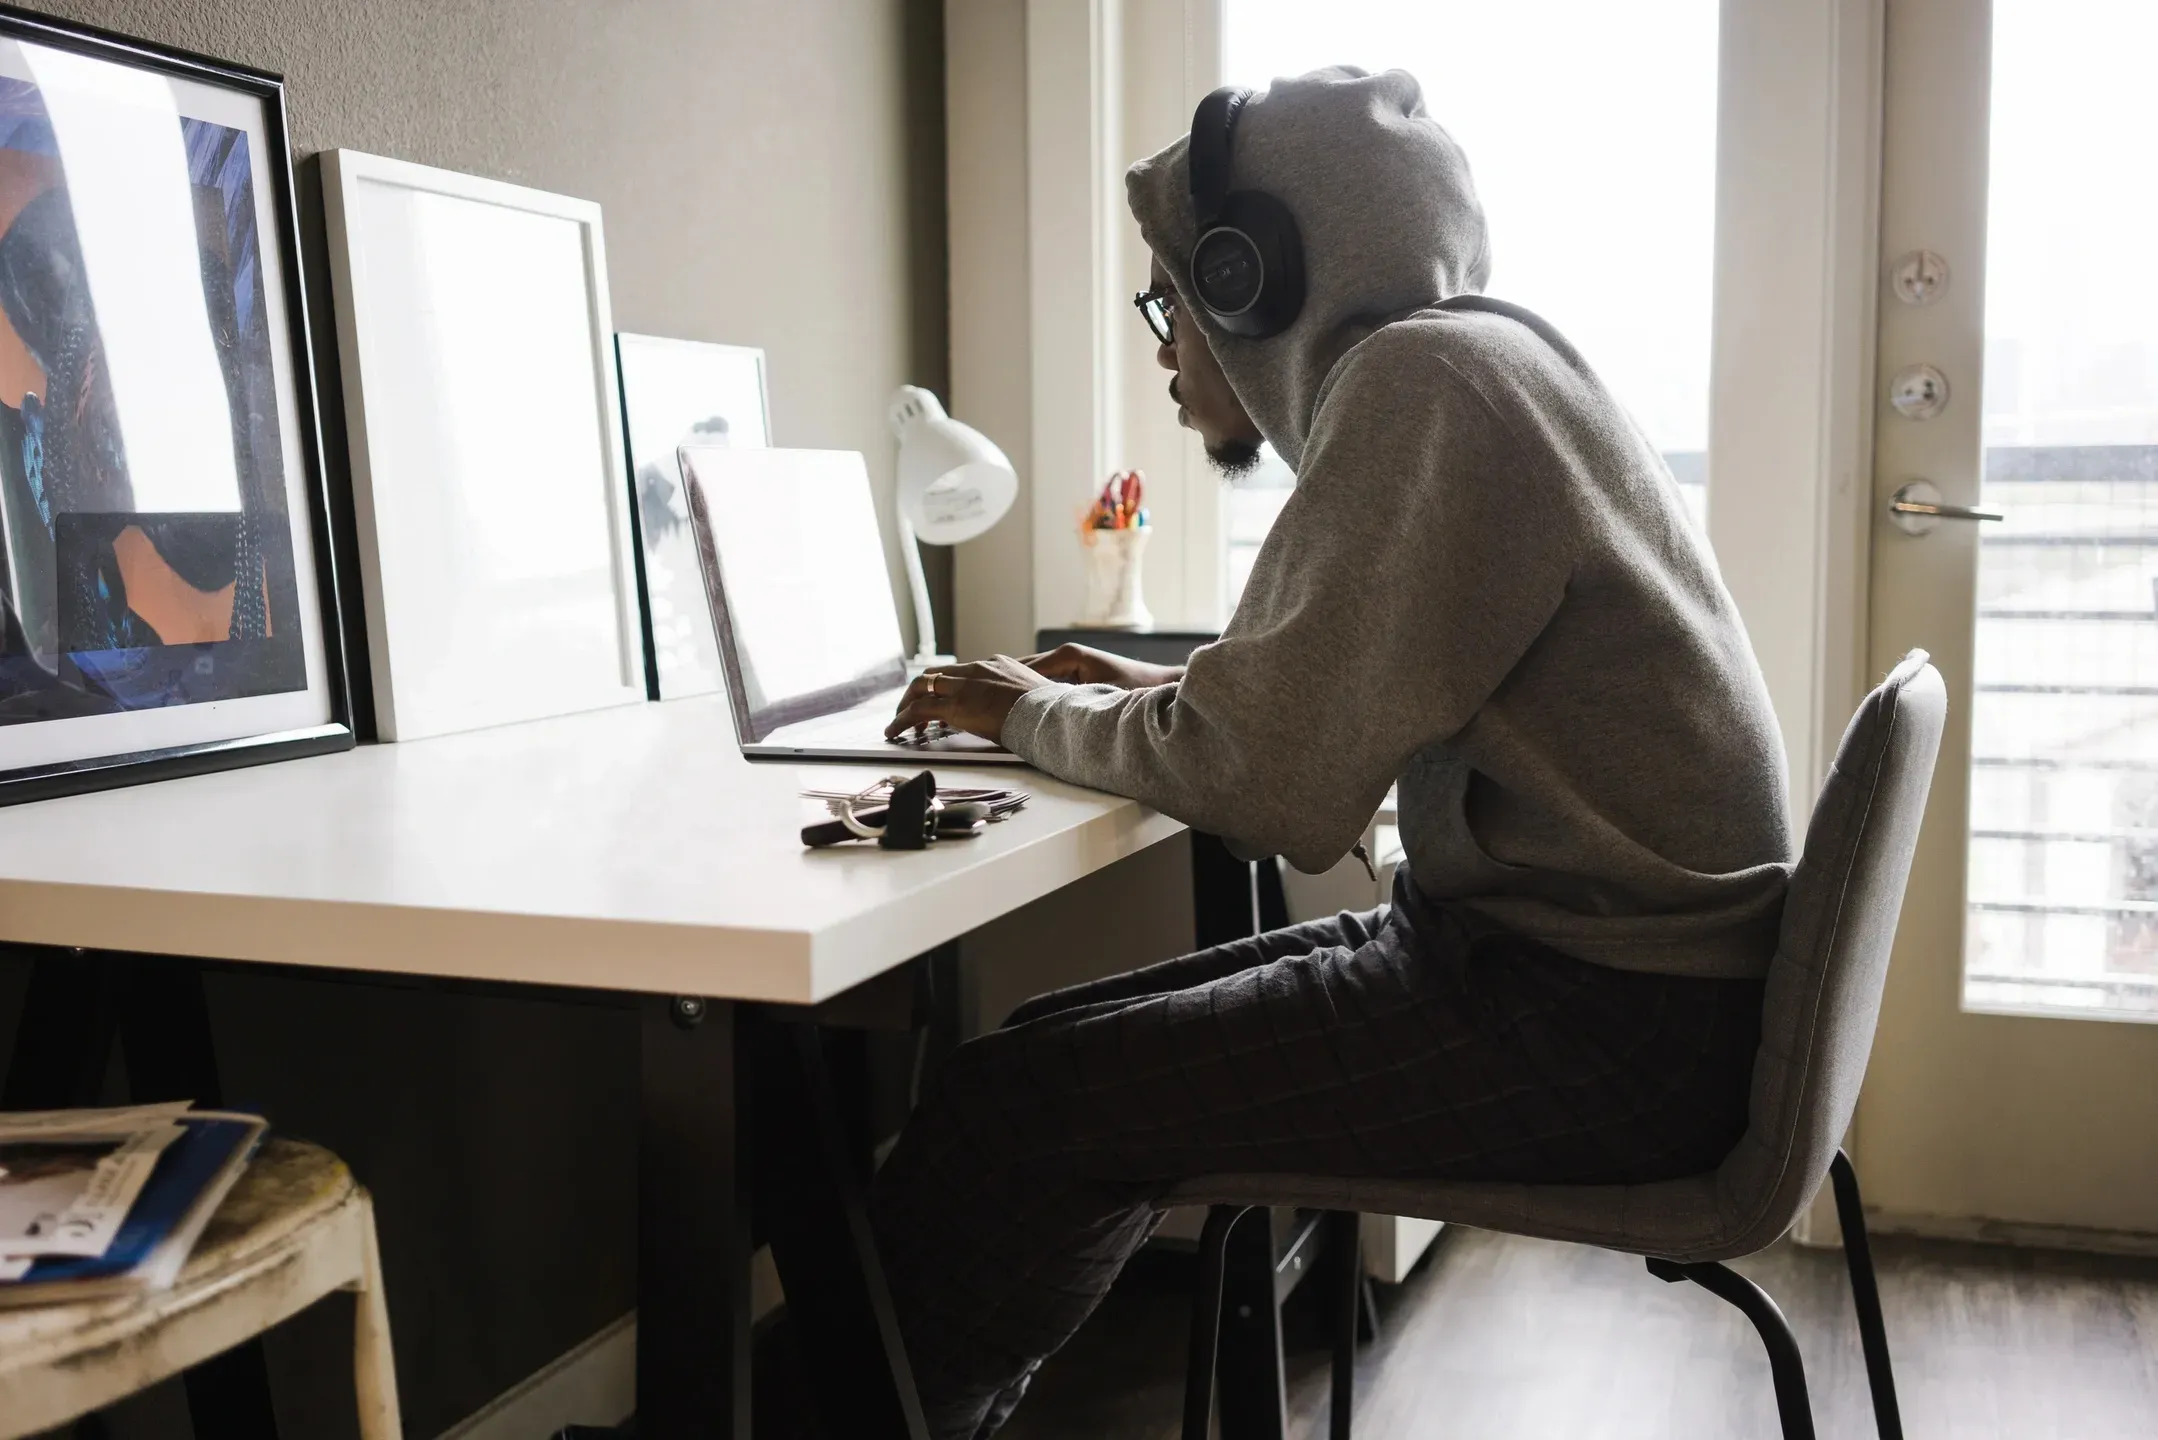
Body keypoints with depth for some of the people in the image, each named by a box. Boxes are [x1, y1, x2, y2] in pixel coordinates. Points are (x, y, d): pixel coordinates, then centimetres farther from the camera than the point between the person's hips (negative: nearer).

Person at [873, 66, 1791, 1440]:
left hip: (1603, 1023, -10)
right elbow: (1349, 697, 23)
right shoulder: (1472, 364, 13)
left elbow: (1270, 786, -21)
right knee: (1074, 1050, 9)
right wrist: (1149, 695, 16)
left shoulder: (1422, 379, -17)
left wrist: (1040, 717, -4)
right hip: (1600, 964, 10)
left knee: (1018, 1107, -10)